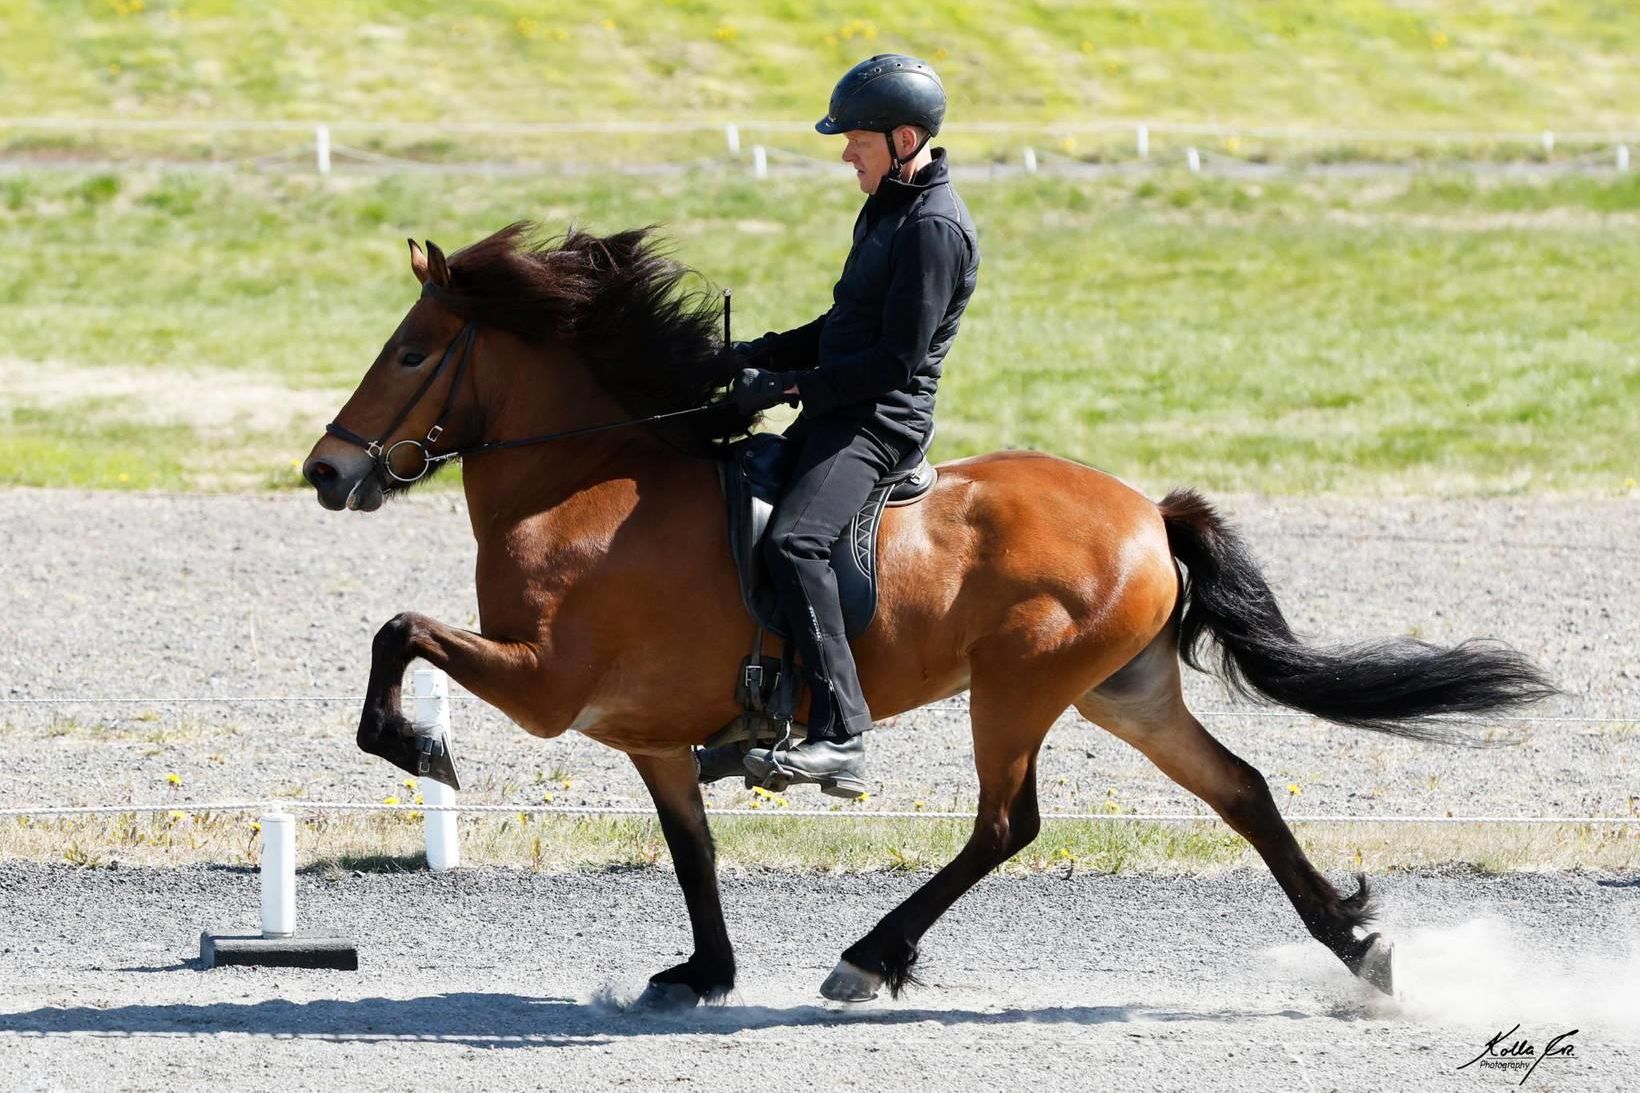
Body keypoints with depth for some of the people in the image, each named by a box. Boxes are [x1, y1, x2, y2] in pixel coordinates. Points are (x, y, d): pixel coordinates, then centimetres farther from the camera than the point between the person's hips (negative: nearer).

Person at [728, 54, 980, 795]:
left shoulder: (934, 227, -17)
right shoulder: (887, 207, 16)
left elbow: (897, 359, -21)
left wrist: (788, 387, -18)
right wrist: (760, 356, 11)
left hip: (879, 420, -11)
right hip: (838, 410, 11)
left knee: (794, 540, -30)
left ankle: (841, 738, -35)